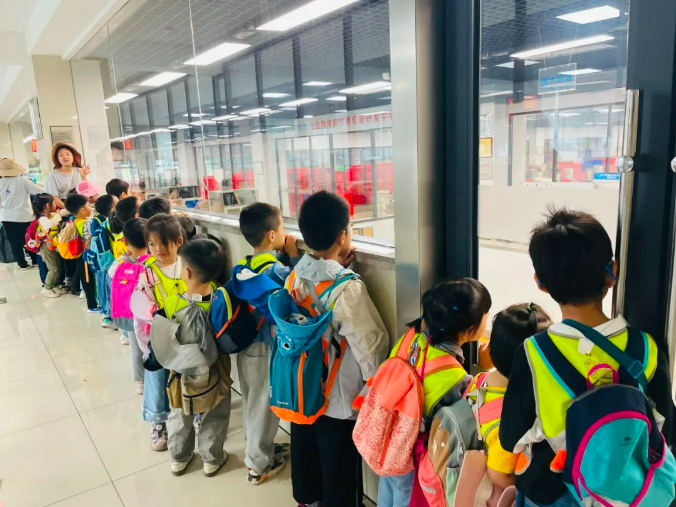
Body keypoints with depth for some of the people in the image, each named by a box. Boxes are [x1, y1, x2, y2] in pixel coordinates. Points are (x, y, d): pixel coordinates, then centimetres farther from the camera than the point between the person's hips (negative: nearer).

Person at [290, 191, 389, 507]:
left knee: (305, 450, 27)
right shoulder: (348, 288, -28)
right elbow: (370, 342, -20)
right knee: (338, 468, 14)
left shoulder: (296, 273, -8)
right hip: (339, 398, -7)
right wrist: (376, 379, -2)